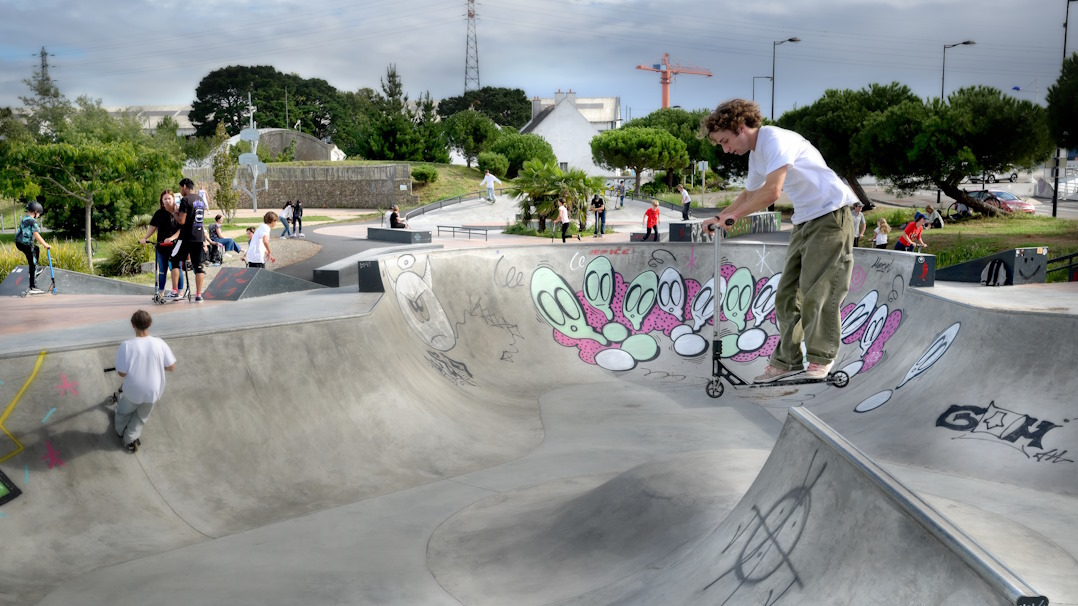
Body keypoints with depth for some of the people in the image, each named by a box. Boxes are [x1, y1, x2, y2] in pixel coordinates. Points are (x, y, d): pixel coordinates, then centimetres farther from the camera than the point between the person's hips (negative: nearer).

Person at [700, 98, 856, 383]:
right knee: (787, 293, 6)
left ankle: (820, 359, -2)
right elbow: (750, 193, 27)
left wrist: (734, 213, -18)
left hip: (831, 213, -10)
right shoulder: (756, 153, 12)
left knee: (816, 292, -11)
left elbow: (771, 192, -29)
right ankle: (786, 361, 10)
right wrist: (720, 217, 14)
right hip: (804, 221, 10)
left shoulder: (776, 140, -19)